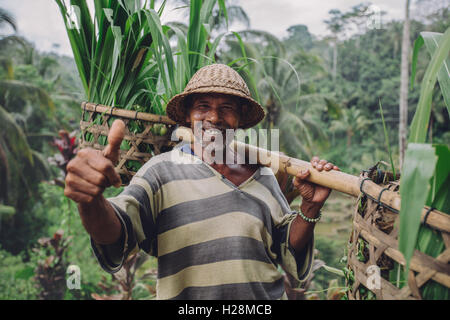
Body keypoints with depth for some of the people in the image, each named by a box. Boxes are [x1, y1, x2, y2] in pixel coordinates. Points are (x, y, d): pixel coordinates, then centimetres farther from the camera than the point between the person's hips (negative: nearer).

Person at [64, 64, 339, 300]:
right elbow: (115, 233, -18)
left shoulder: (263, 176, 6)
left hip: (269, 295, 3)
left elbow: (290, 251, 10)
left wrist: (310, 208, -6)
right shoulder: (162, 171, -5)